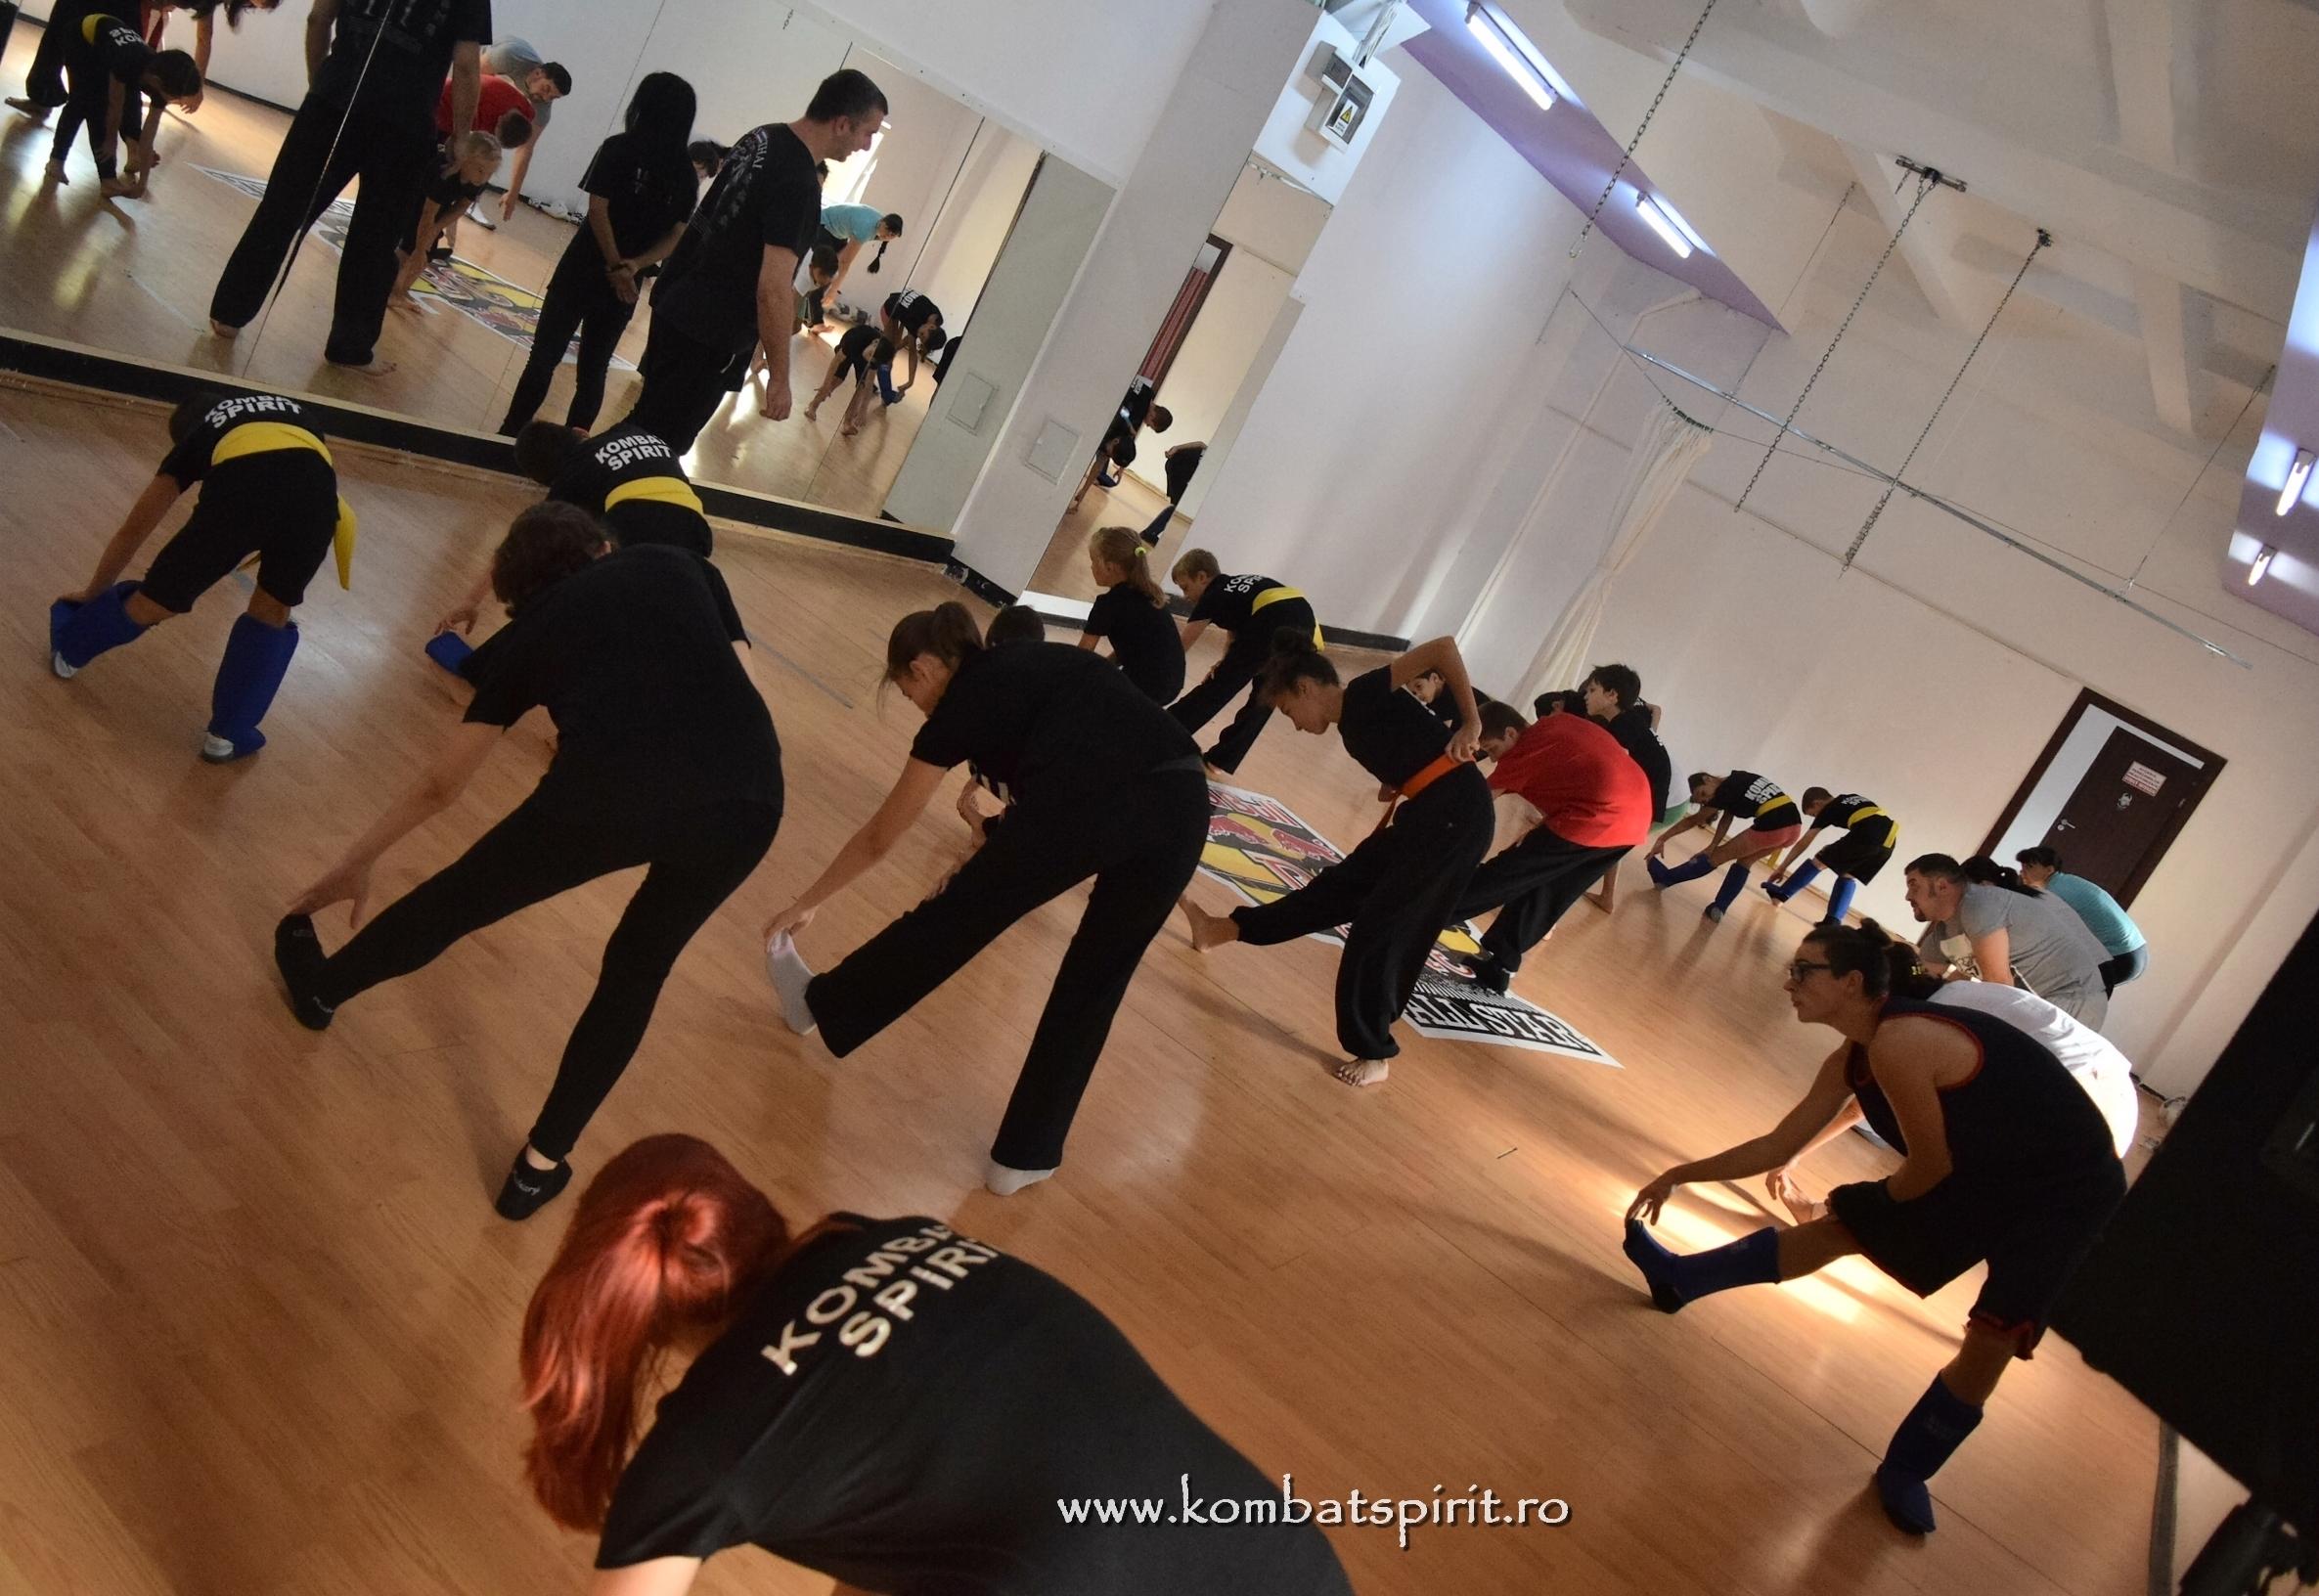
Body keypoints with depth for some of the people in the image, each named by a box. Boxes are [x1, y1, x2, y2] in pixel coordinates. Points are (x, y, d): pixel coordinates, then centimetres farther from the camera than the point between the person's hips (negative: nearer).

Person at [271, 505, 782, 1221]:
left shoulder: (531, 631, 26)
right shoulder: (683, 566, 27)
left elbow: (441, 784, 35)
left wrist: (356, 861, 50)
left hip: (611, 790, -1)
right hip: (749, 801, 2)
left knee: (462, 897, 28)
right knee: (635, 975, 28)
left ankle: (322, 988, 54)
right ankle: (543, 1165, 36)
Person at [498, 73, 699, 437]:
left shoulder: (618, 149, -8)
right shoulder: (686, 173, 2)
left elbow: (598, 211, -13)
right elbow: (675, 237, -3)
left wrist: (616, 265, -12)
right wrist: (633, 266, -12)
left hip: (582, 269, -3)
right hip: (624, 286, 3)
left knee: (543, 359, 4)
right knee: (593, 372, 13)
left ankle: (510, 436, 6)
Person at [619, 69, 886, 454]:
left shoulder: (761, 137, 6)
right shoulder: (798, 186, -22)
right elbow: (773, 290, -26)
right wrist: (779, 377, -19)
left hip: (675, 304, 9)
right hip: (708, 337, -9)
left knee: (642, 427, 21)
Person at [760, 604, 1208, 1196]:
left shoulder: (961, 705, 18)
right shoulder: (1039, 660, 33)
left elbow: (879, 835, 29)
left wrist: (808, 902, 44)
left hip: (1085, 802, -5)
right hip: (1183, 802, 5)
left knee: (953, 917, 19)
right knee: (1094, 984, 21)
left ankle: (820, 1005, 43)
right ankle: (1025, 1155, 30)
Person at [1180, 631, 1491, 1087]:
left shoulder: (1364, 693, -10)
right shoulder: (1352, 725, 16)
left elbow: (1443, 647, -17)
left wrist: (1470, 724, -16)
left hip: (1455, 813, -9)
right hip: (1427, 813, 9)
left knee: (1380, 925, -3)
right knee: (1341, 884, 18)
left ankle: (1373, 1054, 9)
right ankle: (1224, 930, 31)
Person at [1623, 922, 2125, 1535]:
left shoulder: (1897, 1043, -31)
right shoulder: (1853, 1059, -3)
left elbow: (1931, 1167, -23)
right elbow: (1779, 1145, 6)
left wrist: (1880, 1202, -2)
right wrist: (1681, 1175, 9)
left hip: (2069, 1193, -8)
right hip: (1983, 1174, 8)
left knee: (1989, 1346, -12)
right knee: (1841, 1228, 8)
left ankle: (1906, 1471, 8)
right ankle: (1680, 1278, 16)